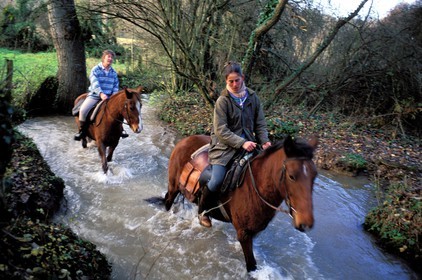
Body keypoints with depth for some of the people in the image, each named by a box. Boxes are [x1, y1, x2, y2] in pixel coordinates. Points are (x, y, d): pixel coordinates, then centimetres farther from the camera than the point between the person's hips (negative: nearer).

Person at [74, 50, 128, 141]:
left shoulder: (113, 72, 9)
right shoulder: (95, 70, -5)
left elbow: (116, 86, 9)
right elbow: (94, 83, -19)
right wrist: (101, 94, -35)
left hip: (109, 97, 4)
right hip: (94, 95, -3)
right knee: (83, 110, -24)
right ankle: (82, 131, -5)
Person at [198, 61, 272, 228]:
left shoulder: (252, 98, 4)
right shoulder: (223, 101, -9)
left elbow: (260, 124, 8)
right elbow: (221, 131, -14)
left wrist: (264, 141, -11)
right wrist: (242, 143, -24)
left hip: (247, 143, 5)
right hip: (225, 145, -4)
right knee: (216, 181, -19)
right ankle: (202, 210, 9)